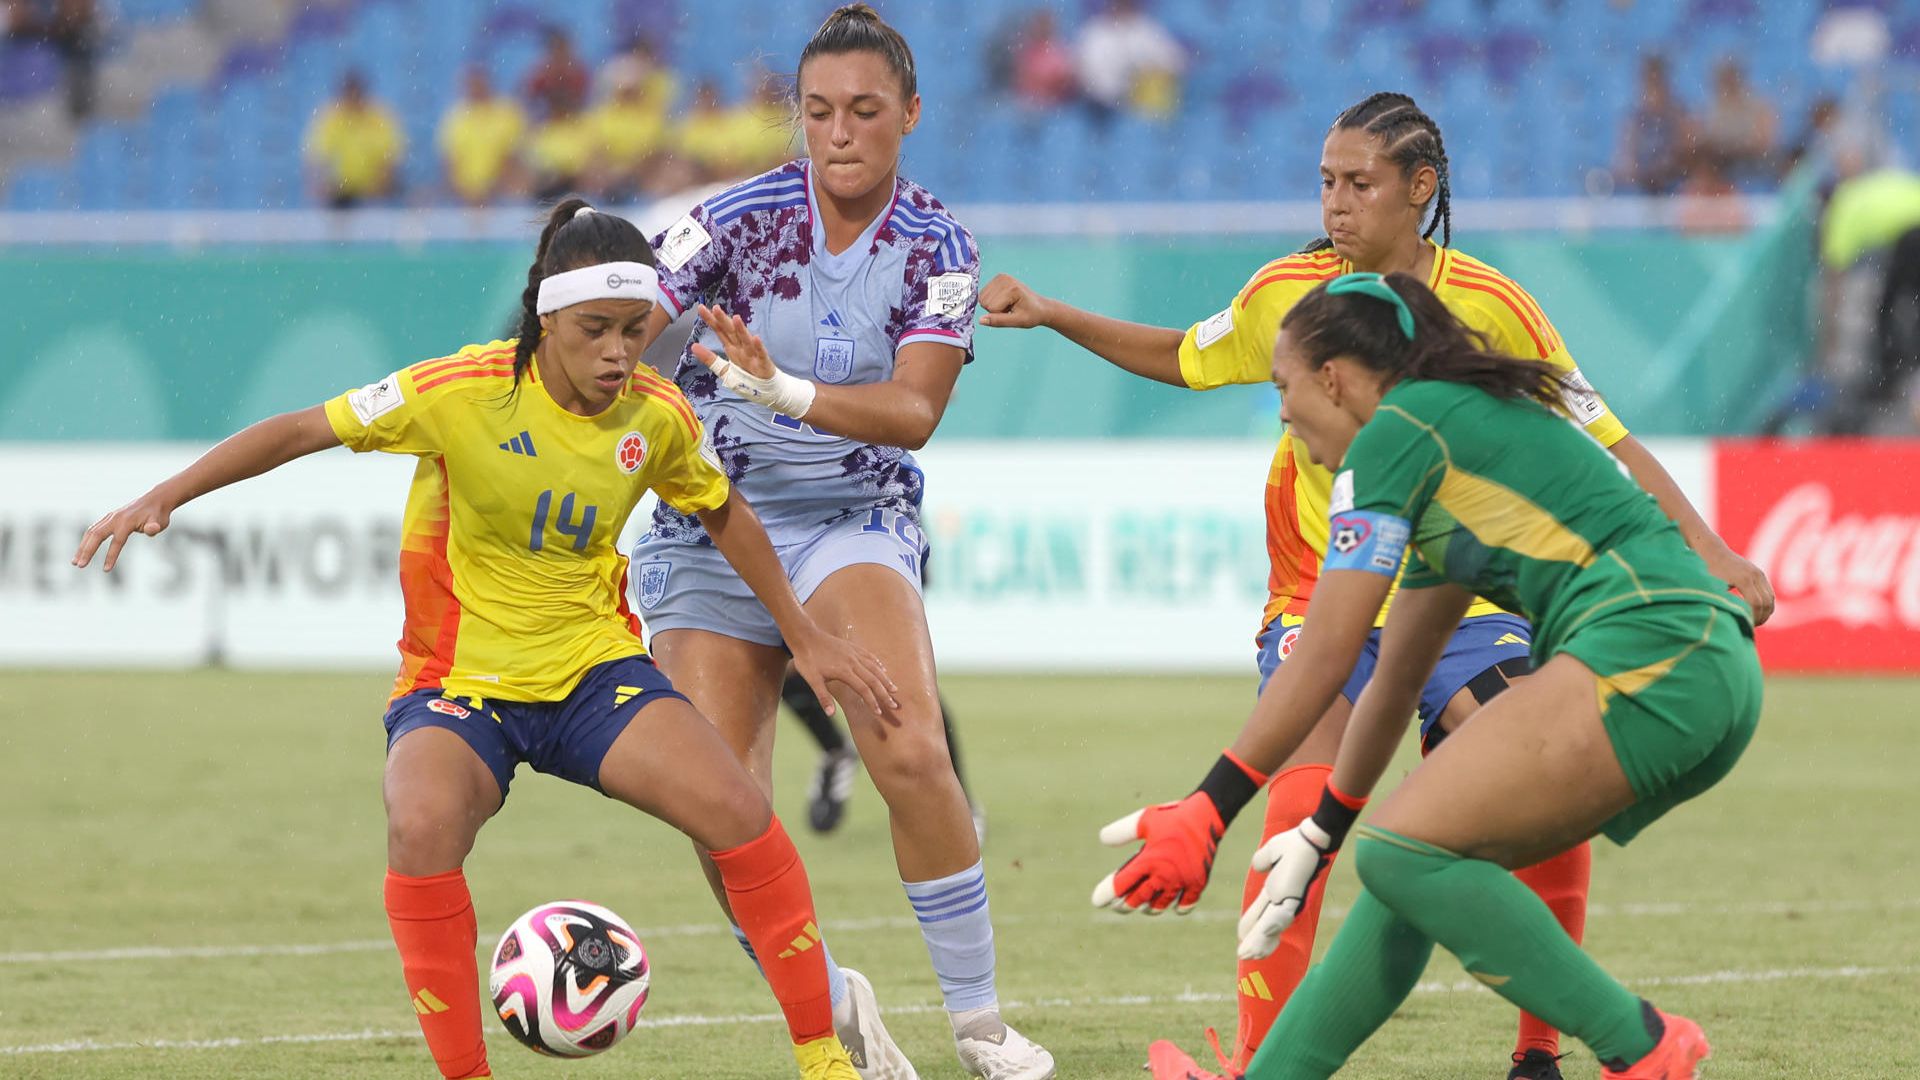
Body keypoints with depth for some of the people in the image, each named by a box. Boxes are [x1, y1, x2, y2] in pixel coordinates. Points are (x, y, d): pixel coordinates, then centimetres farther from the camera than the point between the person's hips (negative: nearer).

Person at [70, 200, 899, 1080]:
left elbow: (721, 513, 15)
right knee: (422, 827, -34)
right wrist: (164, 497, -15)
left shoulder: (656, 415, -6)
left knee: (738, 812, -19)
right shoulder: (463, 392, -17)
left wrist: (804, 636, 20)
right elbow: (303, 430, -9)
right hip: (459, 680, -3)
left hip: (596, 668, 3)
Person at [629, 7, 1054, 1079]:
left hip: (855, 519, 0)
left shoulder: (938, 247, -5)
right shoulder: (741, 218, -9)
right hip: (713, 525, 0)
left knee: (911, 754, -23)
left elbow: (914, 411, -17)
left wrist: (791, 391, -34)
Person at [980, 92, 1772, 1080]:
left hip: (1466, 601, 0)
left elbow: (1604, 446, -4)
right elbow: (1178, 358, 17)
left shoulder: (1491, 309, -9)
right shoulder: (1289, 293, -3)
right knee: (1303, 806, -23)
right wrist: (1048, 315, 9)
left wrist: (1710, 553, -13)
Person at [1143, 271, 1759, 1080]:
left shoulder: (1395, 432, -1)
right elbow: (1399, 672, 34)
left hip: (1646, 651, -10)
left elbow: (1325, 656, -5)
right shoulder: (1454, 423, 28)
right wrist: (1323, 832, 39)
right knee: (1419, 861, 14)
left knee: (1404, 851, -12)